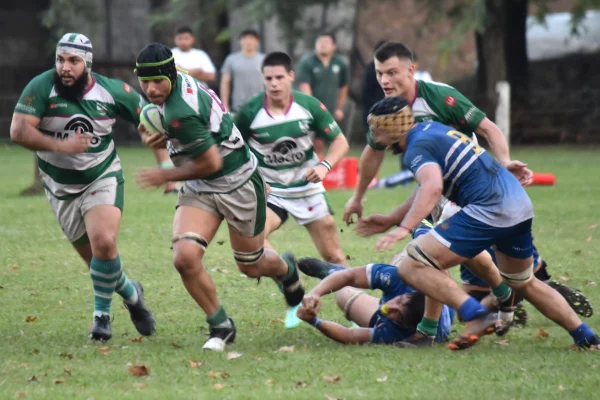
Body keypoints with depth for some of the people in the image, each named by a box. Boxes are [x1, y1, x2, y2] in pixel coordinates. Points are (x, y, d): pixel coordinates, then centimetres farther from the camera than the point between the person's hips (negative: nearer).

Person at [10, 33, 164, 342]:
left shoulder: (112, 91, -12)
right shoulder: (41, 87, -16)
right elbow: (18, 131, -25)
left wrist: (164, 163, -7)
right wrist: (60, 145, -33)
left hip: (103, 178, -1)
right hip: (61, 187, 1)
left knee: (104, 243, -24)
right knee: (96, 258, 6)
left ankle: (102, 314, -4)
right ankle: (131, 294, 35)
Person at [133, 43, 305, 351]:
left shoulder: (179, 113, -32)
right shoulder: (182, 82, -4)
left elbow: (211, 163, -26)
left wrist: (166, 176, -11)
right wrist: (163, 138, -3)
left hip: (238, 184, -8)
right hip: (200, 189, 8)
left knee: (252, 267, 13)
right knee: (185, 258, -14)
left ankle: (287, 270, 50)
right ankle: (220, 326, 4)